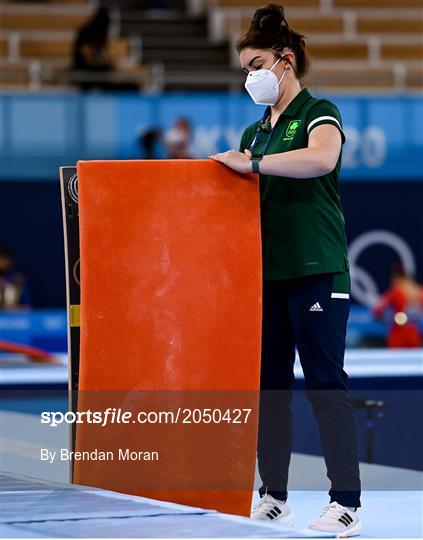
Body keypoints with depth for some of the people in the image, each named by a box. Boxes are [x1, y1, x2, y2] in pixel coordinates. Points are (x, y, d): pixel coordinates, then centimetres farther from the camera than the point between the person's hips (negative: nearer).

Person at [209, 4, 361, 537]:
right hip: (266, 273, 7)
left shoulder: (318, 114, -3)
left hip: (316, 272, -7)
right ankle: (273, 497, 14)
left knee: (326, 385, -8)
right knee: (268, 385, 7)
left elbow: (321, 158, -26)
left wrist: (251, 164, -25)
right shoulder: (254, 131, 19)